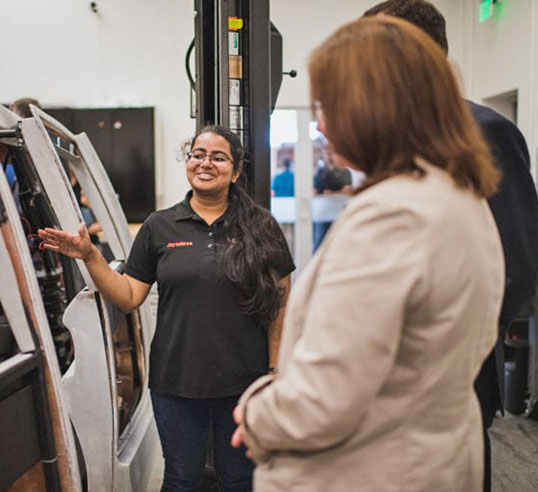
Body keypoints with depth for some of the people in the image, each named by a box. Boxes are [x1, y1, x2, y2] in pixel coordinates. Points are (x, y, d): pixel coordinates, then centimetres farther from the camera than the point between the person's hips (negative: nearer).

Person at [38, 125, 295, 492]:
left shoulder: (261, 228, -1)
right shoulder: (159, 227, 3)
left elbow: (280, 305, 0)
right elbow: (129, 297, 3)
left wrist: (276, 370, -4)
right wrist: (90, 256, -10)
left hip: (243, 382, -1)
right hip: (176, 382, 1)